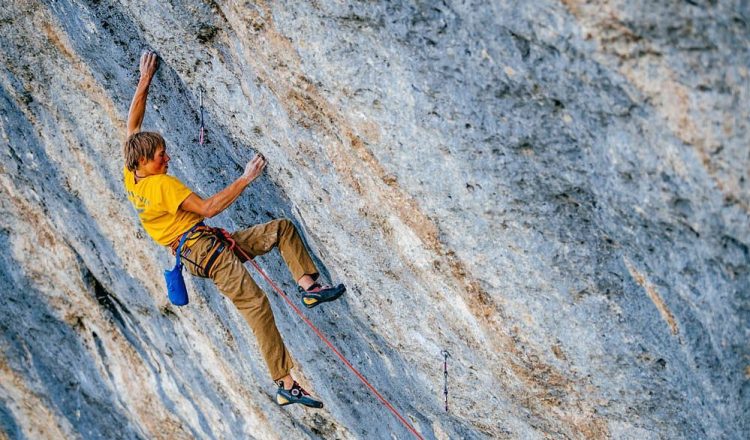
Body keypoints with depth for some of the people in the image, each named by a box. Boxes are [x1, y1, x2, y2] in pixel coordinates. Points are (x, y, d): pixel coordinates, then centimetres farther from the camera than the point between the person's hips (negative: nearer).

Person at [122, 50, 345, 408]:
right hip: (204, 249, -10)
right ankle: (284, 385, -25)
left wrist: (145, 80, 20)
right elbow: (208, 208, -21)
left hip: (210, 243, 10)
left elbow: (133, 124, 18)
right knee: (255, 304, -23)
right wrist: (245, 179, -17)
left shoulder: (131, 177, 8)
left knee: (283, 228, 8)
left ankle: (309, 287, -5)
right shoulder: (163, 184, -18)